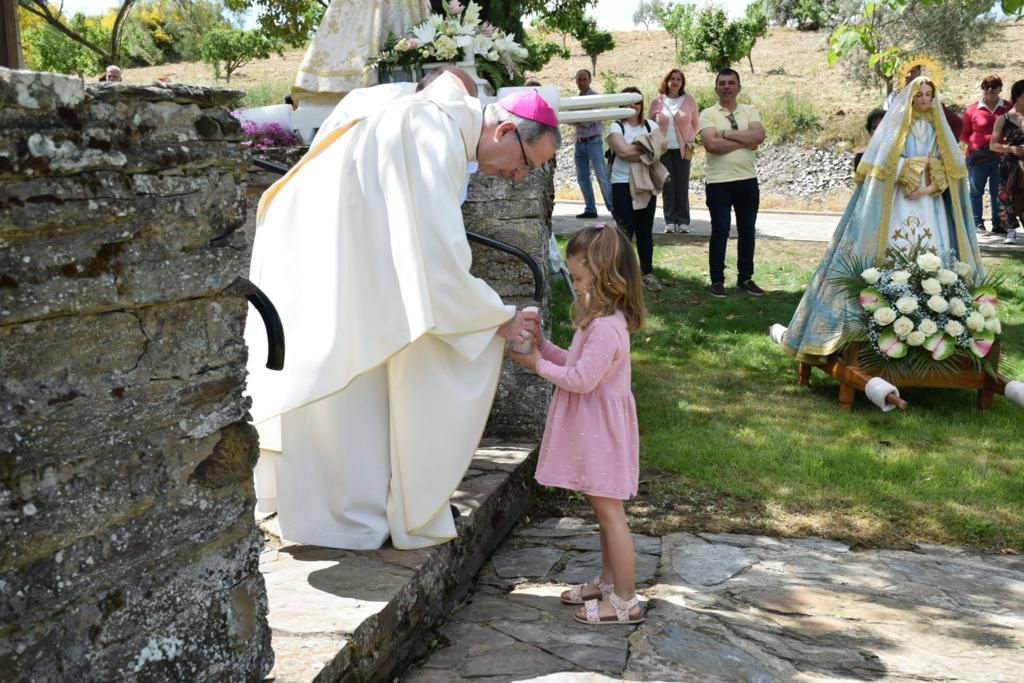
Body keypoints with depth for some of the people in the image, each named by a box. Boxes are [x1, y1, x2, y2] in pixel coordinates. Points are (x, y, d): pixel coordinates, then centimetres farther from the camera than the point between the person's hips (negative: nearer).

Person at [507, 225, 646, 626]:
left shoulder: (605, 328, -23)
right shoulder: (600, 321, 10)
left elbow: (581, 379, -24)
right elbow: (575, 363, 16)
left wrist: (538, 365, -13)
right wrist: (542, 344, 5)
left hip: (602, 432, -10)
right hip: (593, 432, 10)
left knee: (610, 513, -2)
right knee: (605, 513, 19)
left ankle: (625, 601, 7)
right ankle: (608, 583, 33)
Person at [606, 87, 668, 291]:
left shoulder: (651, 125, 12)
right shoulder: (616, 127, -3)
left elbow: (662, 146, -3)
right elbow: (624, 151, -18)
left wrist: (637, 148, -14)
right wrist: (648, 147, -8)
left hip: (647, 185, 4)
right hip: (623, 185, -4)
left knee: (646, 230, 8)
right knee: (626, 231, -5)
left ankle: (647, 273, 14)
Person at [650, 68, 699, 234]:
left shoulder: (689, 100, 3)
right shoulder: (657, 102, 3)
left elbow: (694, 124, 8)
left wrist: (690, 144, -1)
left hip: (682, 149, -1)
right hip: (663, 149, 1)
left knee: (682, 186, -1)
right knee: (668, 186, 1)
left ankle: (683, 221, 4)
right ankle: (670, 221, 6)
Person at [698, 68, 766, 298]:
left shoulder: (750, 112, 8)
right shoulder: (708, 114, -2)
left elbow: (759, 135, -11)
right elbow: (711, 144, -18)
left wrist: (726, 134, -14)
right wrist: (745, 141, -12)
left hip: (747, 180, 4)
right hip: (718, 182, -3)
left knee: (747, 231, 10)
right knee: (720, 231, 2)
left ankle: (745, 278, 22)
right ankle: (717, 281, 11)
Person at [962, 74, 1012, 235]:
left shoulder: (1009, 108, 3)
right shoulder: (973, 110, 2)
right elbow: (963, 134, 9)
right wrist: (976, 144, -6)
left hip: (1001, 157, 0)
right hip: (978, 158, 0)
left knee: (998, 192, 5)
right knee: (976, 191, 5)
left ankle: (998, 224, 11)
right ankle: (977, 222, 13)